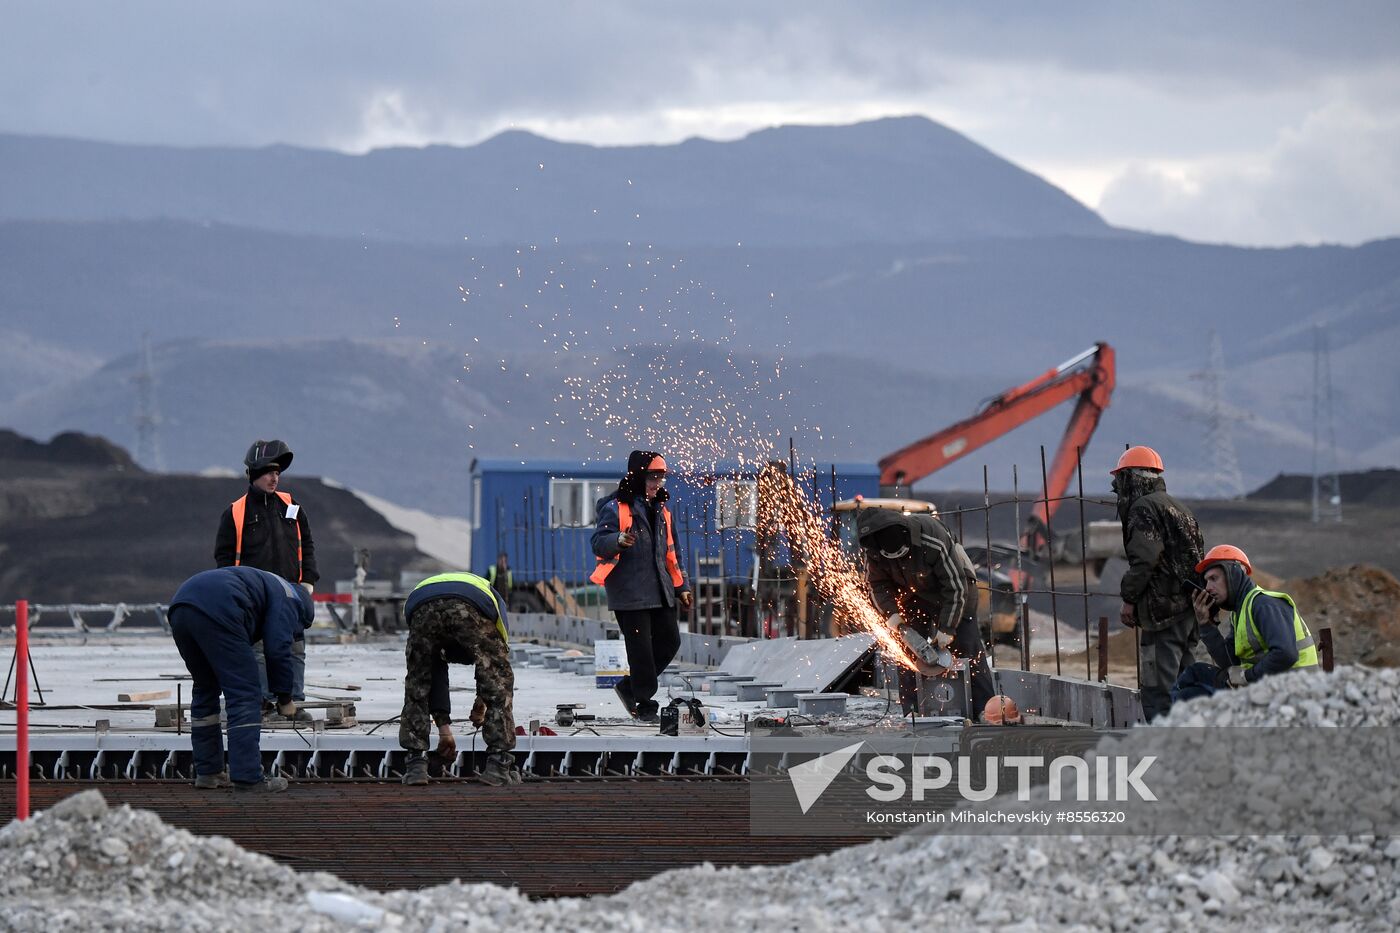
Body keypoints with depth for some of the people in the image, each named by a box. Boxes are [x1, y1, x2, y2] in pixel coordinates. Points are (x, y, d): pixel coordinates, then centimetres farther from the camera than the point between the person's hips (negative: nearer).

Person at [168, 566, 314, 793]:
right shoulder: (287, 598, 15)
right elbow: (278, 649, 3)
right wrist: (285, 699, 15)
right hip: (215, 612, -9)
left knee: (205, 689, 23)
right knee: (244, 695, -1)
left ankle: (207, 772, 26)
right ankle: (247, 777, -6)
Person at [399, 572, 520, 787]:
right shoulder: (492, 596, 44)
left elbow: (436, 673, 40)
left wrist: (444, 727, 39)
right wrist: (482, 702, 42)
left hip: (421, 608, 2)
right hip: (471, 608, -2)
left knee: (416, 687, 20)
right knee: (498, 687, 12)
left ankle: (416, 763, 16)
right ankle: (498, 763, 8)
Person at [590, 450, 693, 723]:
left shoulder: (660, 510, 18)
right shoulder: (615, 507, -7)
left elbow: (670, 552, 25)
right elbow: (599, 542, -17)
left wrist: (680, 586, 22)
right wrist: (618, 540, -39)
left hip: (660, 592, 8)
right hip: (629, 592, -8)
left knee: (669, 641, 6)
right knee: (641, 648, -6)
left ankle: (631, 686, 22)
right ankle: (645, 706, 3)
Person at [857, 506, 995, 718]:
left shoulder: (934, 539, -38)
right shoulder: (873, 552, -24)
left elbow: (956, 586, -31)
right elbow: (878, 585, -7)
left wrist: (947, 628, -31)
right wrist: (891, 612, -24)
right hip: (914, 595, 4)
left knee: (968, 648, -10)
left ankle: (985, 710, -8)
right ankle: (912, 712, -3)